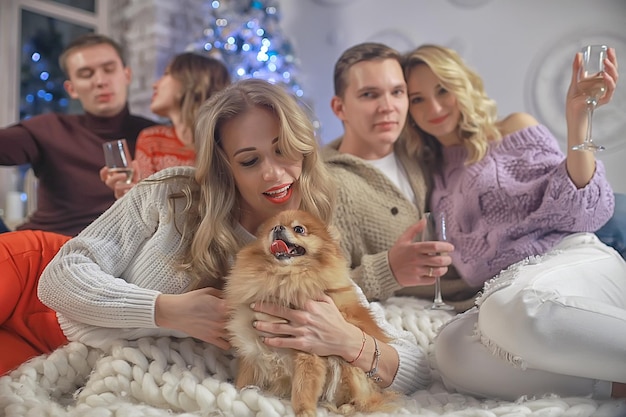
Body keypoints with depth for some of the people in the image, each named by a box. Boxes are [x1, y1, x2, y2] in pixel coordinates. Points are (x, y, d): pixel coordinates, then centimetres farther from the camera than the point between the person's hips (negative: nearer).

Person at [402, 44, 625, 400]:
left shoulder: (514, 129, 11)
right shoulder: (436, 174, 23)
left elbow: (581, 209, -1)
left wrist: (577, 120, -13)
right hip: (505, 292, 4)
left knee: (515, 307, -40)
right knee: (451, 349, -33)